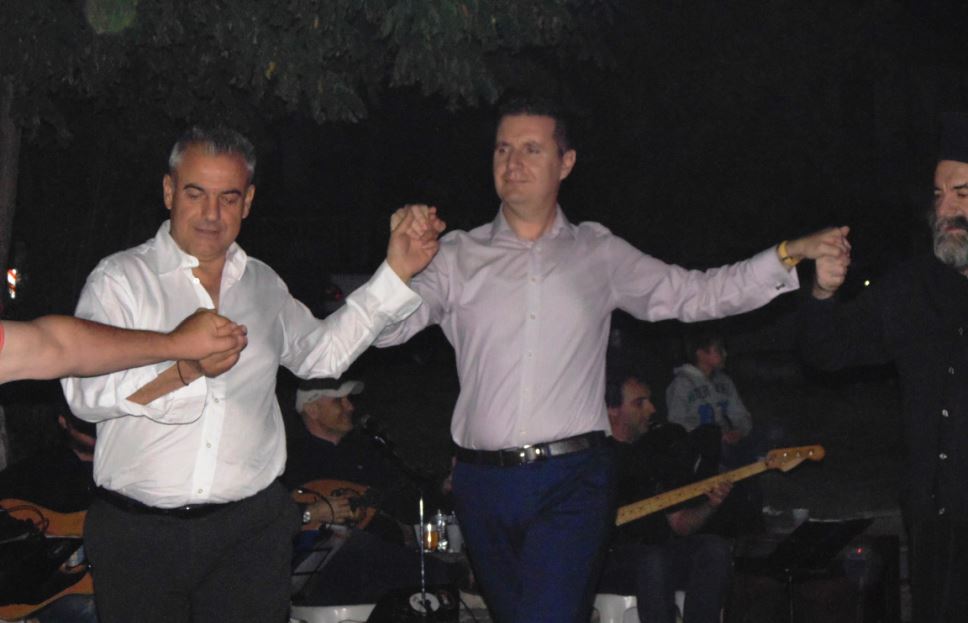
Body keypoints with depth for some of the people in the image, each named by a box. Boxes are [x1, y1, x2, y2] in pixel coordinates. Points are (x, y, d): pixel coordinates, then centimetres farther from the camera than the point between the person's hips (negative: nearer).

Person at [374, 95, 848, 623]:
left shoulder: (599, 254, 10)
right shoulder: (459, 256, 7)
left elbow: (697, 295, 13)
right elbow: (385, 327, -4)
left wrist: (789, 255, 3)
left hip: (570, 482, -2)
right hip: (484, 483, 2)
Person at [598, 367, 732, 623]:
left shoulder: (657, 450, 15)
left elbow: (679, 523, 14)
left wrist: (709, 505, -5)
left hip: (654, 552, 6)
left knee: (714, 549, -21)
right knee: (653, 561, -37)